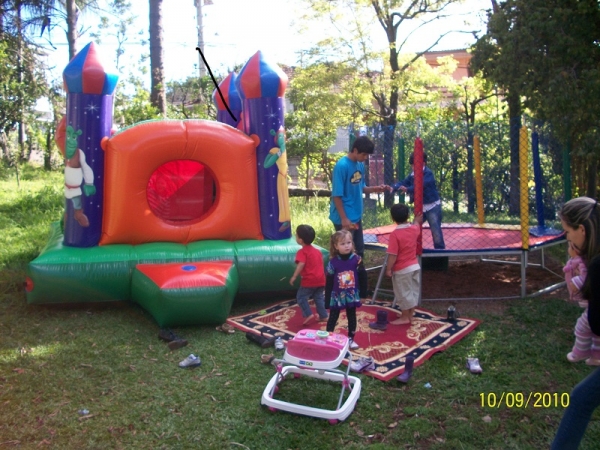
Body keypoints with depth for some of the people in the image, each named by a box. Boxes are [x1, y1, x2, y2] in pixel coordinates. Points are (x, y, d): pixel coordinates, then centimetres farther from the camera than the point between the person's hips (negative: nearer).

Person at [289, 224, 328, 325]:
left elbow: (301, 264, -26)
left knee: (301, 297, 5)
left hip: (309, 280, -8)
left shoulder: (302, 252, -13)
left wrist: (294, 276, -24)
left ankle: (309, 314, -3)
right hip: (320, 279, 8)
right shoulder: (317, 251, 13)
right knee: (319, 298, 17)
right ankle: (323, 316, 18)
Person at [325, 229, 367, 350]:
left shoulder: (356, 259, -10)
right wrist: (327, 299, -6)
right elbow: (328, 282, -8)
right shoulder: (333, 262, -12)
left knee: (352, 317, 16)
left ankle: (351, 339, 32)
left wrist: (363, 292, -3)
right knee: (333, 318, 10)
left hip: (352, 295, 2)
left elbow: (362, 277, -2)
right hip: (337, 296, -2)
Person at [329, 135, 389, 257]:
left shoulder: (360, 165, 5)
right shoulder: (341, 166, -19)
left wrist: (376, 188, -3)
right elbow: (337, 195, -19)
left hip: (356, 216, 8)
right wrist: (344, 218, -20)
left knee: (359, 248, 18)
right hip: (344, 218, -8)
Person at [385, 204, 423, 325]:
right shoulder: (414, 229, -3)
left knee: (403, 293, 6)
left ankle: (405, 317, 17)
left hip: (402, 269, -7)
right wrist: (417, 220, 46)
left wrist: (388, 269, -12)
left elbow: (392, 255, -22)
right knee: (413, 291, 18)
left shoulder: (395, 234, -22)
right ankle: (411, 314, 30)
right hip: (415, 266, 7)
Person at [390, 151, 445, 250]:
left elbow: (420, 186, -32)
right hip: (420, 206, 8)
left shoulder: (428, 174, -18)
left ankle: (440, 249, 6)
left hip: (432, 206, -8)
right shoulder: (413, 174, 4)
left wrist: (407, 189, -44)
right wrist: (394, 187, -25)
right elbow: (404, 182, -6)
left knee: (435, 230, -4)